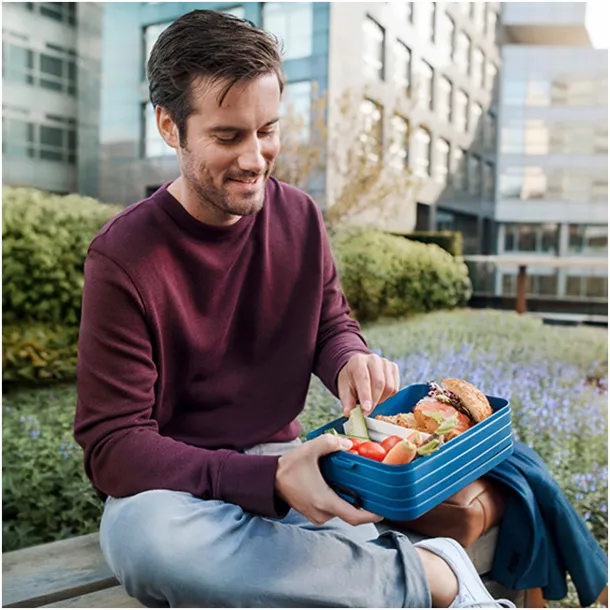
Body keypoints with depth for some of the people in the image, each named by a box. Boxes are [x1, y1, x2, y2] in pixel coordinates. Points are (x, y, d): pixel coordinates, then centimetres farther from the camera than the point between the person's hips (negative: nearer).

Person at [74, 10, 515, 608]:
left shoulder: (298, 216, -1)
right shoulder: (123, 257, -16)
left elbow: (330, 323, 12)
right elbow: (114, 447, -18)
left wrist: (352, 360, -14)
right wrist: (271, 479, -32)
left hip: (282, 462, 3)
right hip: (171, 485, -2)